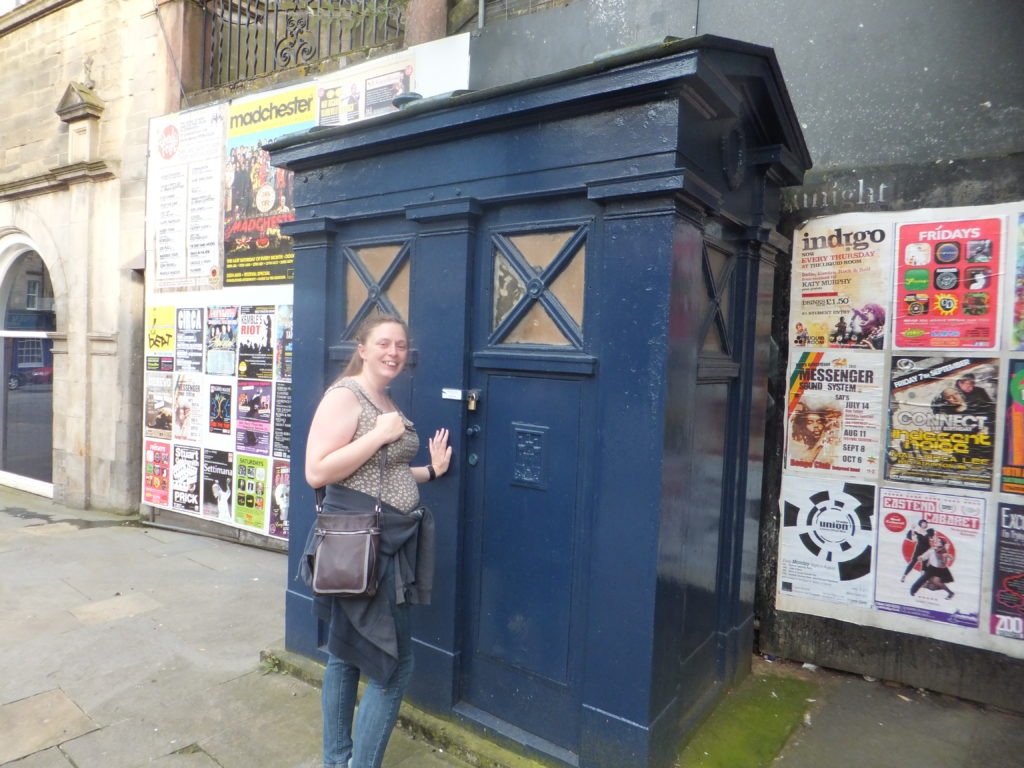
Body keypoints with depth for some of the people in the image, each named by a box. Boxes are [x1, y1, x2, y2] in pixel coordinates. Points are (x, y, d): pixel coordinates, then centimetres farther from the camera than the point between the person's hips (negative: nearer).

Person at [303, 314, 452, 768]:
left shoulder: (388, 404, 13)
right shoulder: (344, 395, -14)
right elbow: (316, 472, -21)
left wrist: (430, 471, 8)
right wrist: (380, 434, -22)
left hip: (389, 543, 9)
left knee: (348, 656, 19)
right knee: (394, 665, -3)